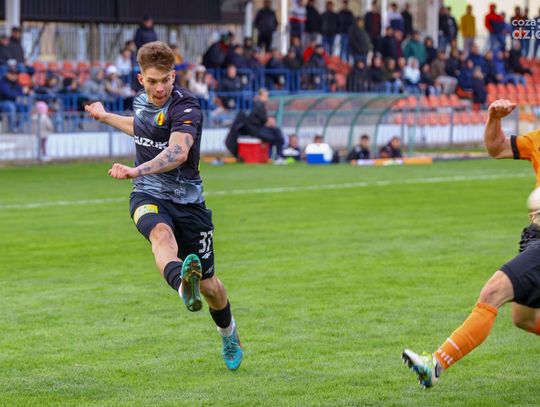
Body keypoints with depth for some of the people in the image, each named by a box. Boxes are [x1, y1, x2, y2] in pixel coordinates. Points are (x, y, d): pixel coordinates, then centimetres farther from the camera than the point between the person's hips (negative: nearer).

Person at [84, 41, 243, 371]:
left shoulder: (186, 107, -20)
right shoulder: (143, 100, 4)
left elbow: (178, 152, -39)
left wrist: (137, 170, -55)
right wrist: (106, 117, 45)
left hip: (187, 201, -3)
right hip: (148, 197, 3)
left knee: (209, 284, 7)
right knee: (161, 233, -36)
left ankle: (229, 334, 41)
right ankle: (183, 286, -70)